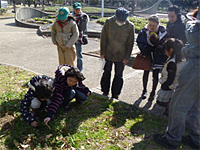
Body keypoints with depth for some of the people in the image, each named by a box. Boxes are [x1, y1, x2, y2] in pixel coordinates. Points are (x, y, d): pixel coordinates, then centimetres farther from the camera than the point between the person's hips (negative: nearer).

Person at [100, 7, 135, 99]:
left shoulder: (130, 26, -12)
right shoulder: (109, 22, -11)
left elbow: (130, 43, -4)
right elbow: (103, 38, -4)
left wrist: (127, 57, -4)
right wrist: (102, 52, -4)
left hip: (121, 56, 0)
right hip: (108, 53, 1)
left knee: (118, 75, 7)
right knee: (106, 73, 14)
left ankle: (115, 95, 22)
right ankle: (105, 92, 32)